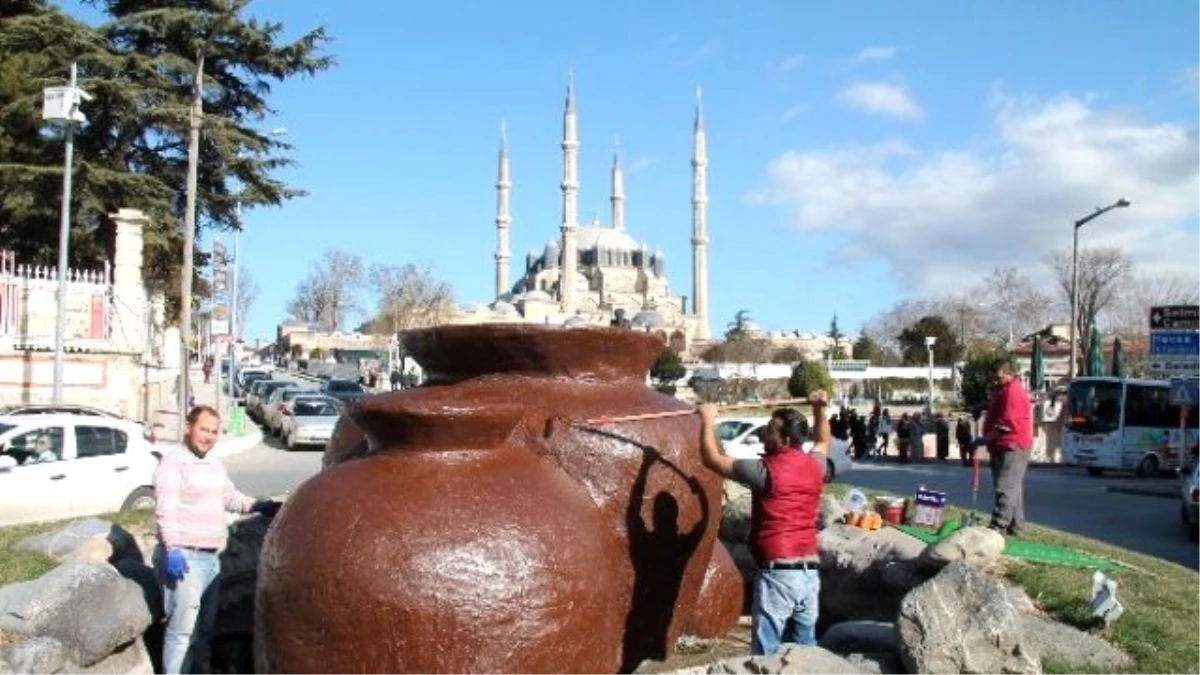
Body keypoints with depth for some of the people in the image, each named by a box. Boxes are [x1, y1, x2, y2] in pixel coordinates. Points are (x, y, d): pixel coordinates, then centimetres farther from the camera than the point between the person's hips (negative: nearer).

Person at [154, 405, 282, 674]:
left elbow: (231, 497, 24)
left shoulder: (216, 465, 16)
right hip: (185, 556, -9)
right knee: (183, 628, -9)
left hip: (211, 556, 9)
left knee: (204, 627, 18)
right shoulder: (173, 462, -10)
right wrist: (172, 549, -29)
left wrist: (257, 506, 6)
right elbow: (166, 509, -19)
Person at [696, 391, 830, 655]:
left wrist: (708, 420, 4)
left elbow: (711, 459, -7)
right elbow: (823, 441, 32)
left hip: (778, 572, -7)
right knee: (805, 646, 15)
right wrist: (819, 408, 36)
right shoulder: (814, 466, 7)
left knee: (767, 652, -3)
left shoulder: (766, 470, -12)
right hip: (810, 571, 7)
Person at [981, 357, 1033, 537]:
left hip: (1012, 447, -11)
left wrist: (987, 437, -17)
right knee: (1014, 488, 13)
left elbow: (1008, 423, -22)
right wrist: (989, 439, 12)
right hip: (1002, 447, 11)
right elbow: (994, 417, 25)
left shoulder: (1013, 391, -16)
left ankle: (998, 526, -18)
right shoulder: (1002, 389, 18)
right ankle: (1015, 526, 19)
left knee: (1005, 488, -14)